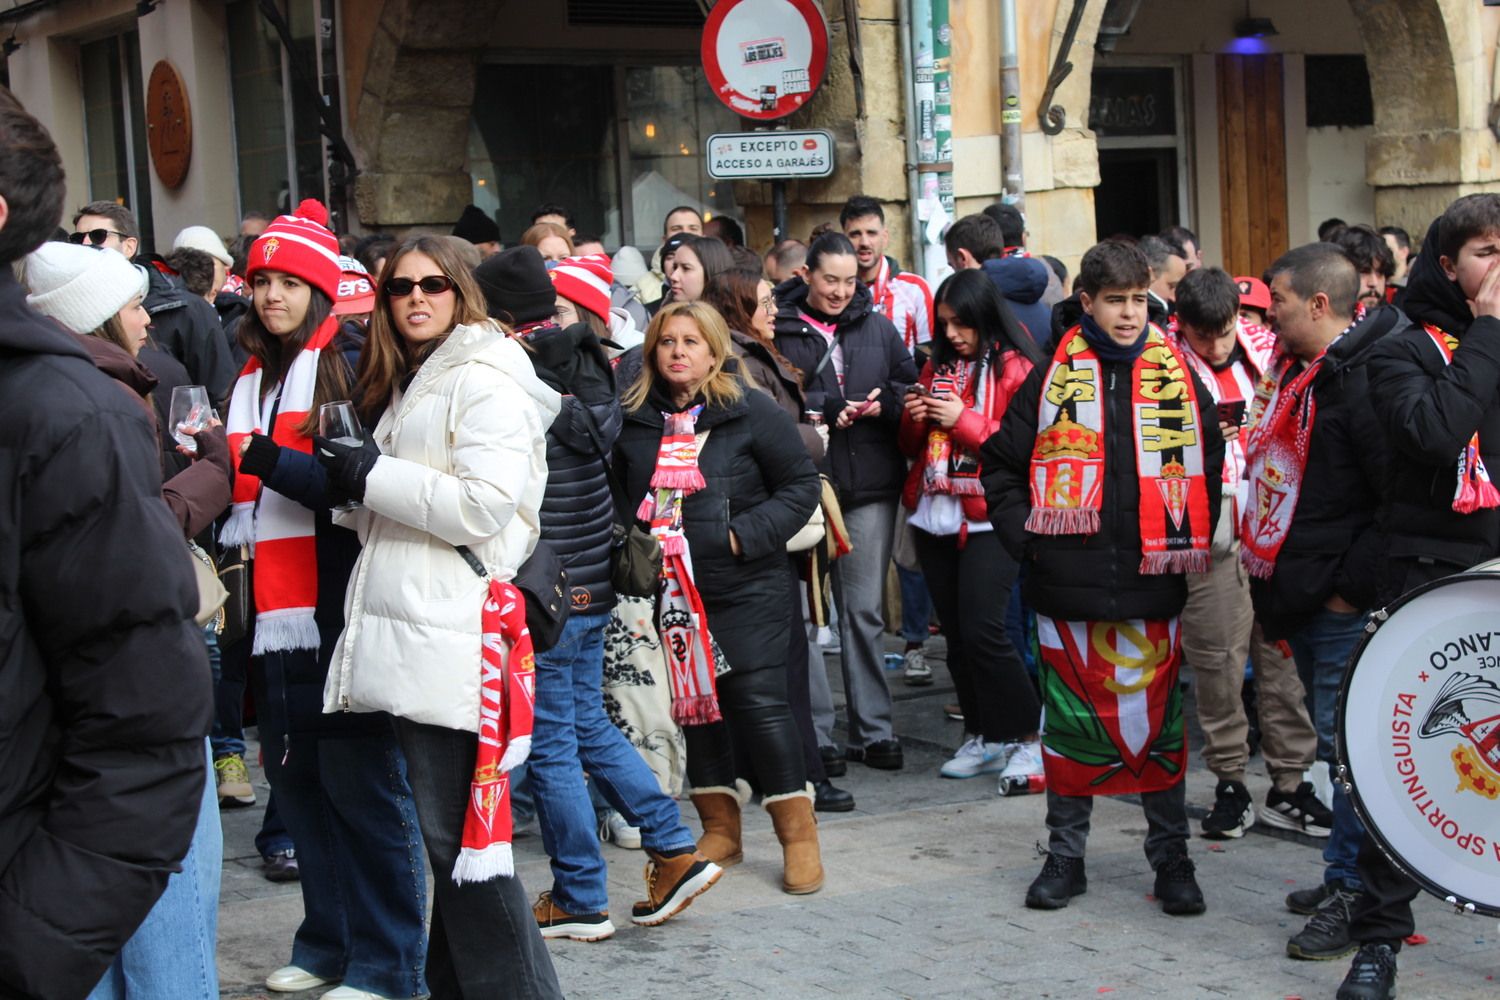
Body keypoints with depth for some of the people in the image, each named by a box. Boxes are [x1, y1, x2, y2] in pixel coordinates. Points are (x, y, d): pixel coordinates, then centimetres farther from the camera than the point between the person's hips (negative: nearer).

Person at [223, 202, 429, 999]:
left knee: (360, 783, -4)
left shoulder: (353, 366, -4)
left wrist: (271, 462, -22)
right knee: (295, 780, 10)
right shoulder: (252, 378, 18)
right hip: (275, 615, 7)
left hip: (343, 611, -7)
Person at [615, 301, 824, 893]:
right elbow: (618, 496, 20)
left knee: (759, 701, -8)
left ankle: (798, 834, 3)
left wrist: (746, 534, -14)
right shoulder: (635, 420, 7)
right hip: (670, 591, 4)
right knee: (694, 703, 9)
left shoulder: (751, 412, -5)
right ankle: (720, 829, 22)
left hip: (746, 588, -4)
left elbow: (801, 485, -3)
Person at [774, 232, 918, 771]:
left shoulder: (877, 327, 10)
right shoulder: (780, 330, -2)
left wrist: (882, 404, -8)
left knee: (864, 611, 7)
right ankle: (814, 734, 8)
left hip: (870, 487, 3)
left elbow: (909, 387, 11)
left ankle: (873, 730, 13)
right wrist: (829, 410, -18)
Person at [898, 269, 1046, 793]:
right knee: (956, 633, 9)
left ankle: (1027, 741, -4)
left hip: (988, 518, -7)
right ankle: (982, 739, 19)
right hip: (935, 515, 7)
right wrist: (913, 420, -1)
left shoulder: (1014, 369, -5)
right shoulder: (938, 366, 14)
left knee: (982, 630, -15)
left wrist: (965, 420, -19)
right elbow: (913, 448, 21)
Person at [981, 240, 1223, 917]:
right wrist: (1024, 537, -1)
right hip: (1068, 586, 0)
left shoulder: (1179, 378, 5)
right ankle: (1065, 855, 19)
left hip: (1152, 584, 0)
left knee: (1158, 719, 4)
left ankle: (1170, 856, 17)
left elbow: (1210, 469, 12)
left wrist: (1190, 545, 4)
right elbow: (1001, 464, 10)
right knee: (1071, 717, 7)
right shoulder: (1053, 377, 3)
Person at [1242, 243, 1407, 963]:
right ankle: (1345, 874, 28)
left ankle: (1354, 891, 5)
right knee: (1334, 740, 17)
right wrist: (1277, 584, 18)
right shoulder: (1296, 371, 12)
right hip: (1302, 601, 10)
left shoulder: (1367, 383, -19)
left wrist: (1353, 585, -18)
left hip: (1344, 607, -10)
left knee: (1347, 743, -4)